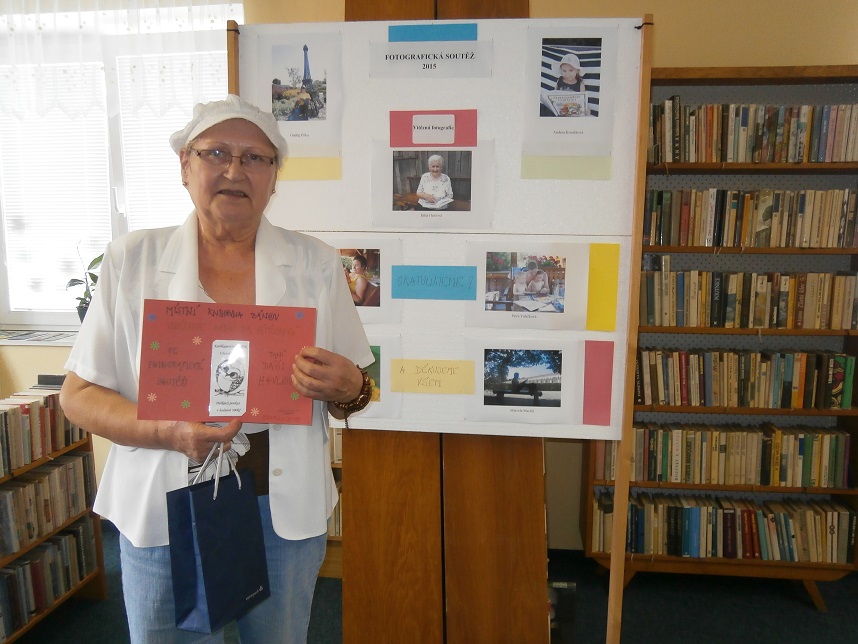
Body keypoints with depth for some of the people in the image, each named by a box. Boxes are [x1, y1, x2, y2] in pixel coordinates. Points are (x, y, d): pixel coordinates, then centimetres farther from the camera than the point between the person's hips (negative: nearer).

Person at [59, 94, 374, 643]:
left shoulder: (316, 263, 1)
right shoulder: (131, 260, -2)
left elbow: (354, 394, 6)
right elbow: (79, 395, 0)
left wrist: (345, 387, -18)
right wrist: (168, 432, -18)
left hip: (286, 507, 1)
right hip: (165, 510, 0)